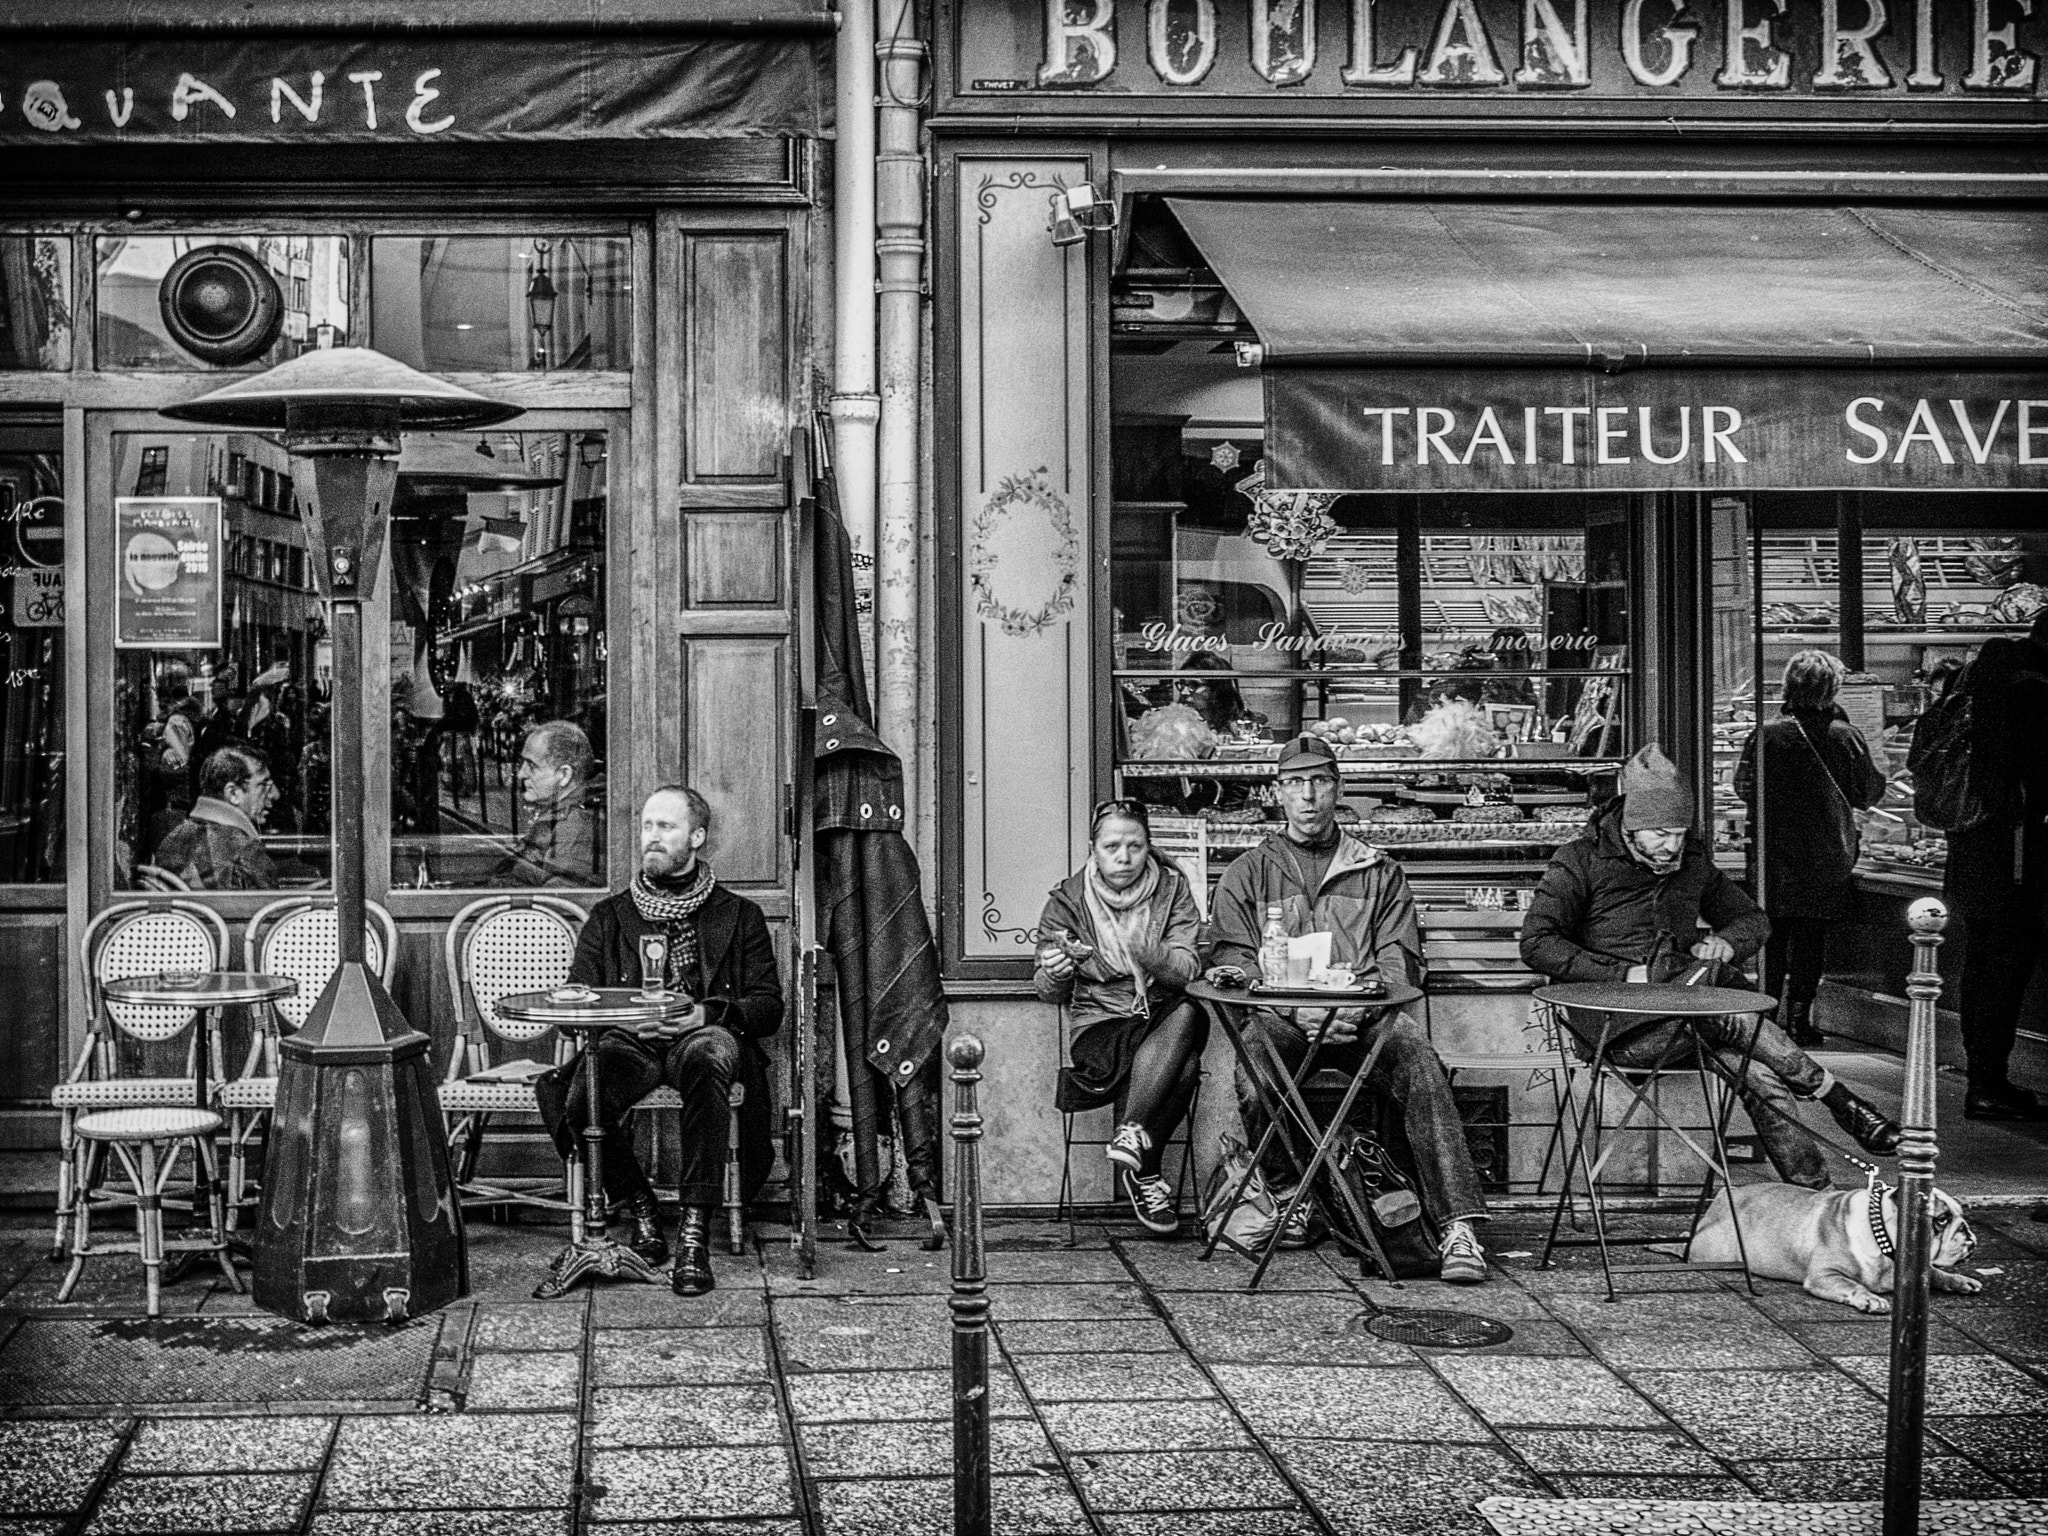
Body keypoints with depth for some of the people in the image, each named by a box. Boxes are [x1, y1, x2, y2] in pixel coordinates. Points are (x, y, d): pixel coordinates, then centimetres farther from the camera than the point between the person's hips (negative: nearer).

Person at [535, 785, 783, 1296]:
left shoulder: (738, 916, 19)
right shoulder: (609, 917, 24)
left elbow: (768, 1008, 10)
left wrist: (709, 1013, -11)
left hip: (701, 1038, -1)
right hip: (627, 1044, 2)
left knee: (708, 1051, -41)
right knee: (580, 1100, -34)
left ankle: (695, 1230, -40)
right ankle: (639, 1208, -6)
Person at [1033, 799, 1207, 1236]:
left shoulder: (1172, 889, 6)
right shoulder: (1067, 901, 3)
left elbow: (1188, 966, -7)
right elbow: (1048, 994, 1)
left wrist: (1152, 957, -30)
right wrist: (1055, 974, -24)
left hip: (1165, 1018, 2)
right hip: (1099, 1025, -2)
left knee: (1188, 1016, -35)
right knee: (1181, 1068, -32)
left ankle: (1131, 1134, -30)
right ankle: (1145, 1175, -22)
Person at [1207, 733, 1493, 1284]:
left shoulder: (1379, 872, 20)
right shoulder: (1248, 873, 19)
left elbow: (1399, 961, 9)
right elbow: (1232, 961, 7)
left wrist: (1358, 1010, -13)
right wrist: (1299, 1012, -12)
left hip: (1363, 1016, 0)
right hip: (1278, 1016, 0)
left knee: (1417, 1056, -33)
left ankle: (1459, 1224, -39)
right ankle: (1288, 1194, -10)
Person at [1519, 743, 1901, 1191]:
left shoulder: (1692, 861, 13)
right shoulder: (1581, 861, -2)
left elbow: (1752, 918, 25)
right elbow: (1536, 945, -10)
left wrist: (1727, 943, -1)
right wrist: (1624, 974, -19)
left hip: (1687, 1012, 5)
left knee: (1759, 1075, -25)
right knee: (1730, 1016, -31)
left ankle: (1817, 1195, -29)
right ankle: (1837, 1098, -21)